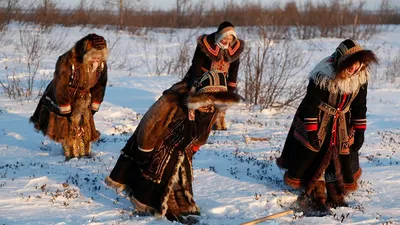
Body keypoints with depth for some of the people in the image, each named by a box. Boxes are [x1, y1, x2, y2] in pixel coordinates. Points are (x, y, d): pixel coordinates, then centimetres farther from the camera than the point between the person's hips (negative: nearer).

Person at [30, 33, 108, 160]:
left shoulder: (101, 64, -19)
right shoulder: (68, 61, -36)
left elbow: (100, 84, -2)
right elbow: (61, 85, -27)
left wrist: (95, 105, 0)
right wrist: (64, 108, -21)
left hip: (83, 98, 4)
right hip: (64, 95, -4)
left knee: (85, 124, 5)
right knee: (67, 125, -2)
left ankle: (84, 151, 18)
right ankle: (70, 151, 9)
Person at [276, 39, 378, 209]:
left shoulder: (361, 77, -12)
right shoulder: (323, 75, -28)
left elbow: (360, 105, 2)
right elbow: (311, 104, -21)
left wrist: (360, 131, 2)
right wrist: (311, 131, -19)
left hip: (342, 122, 5)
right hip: (318, 121, -4)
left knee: (342, 157, 7)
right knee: (314, 156, -1)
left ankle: (335, 192, 22)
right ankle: (317, 192, 17)